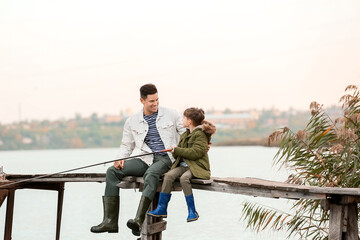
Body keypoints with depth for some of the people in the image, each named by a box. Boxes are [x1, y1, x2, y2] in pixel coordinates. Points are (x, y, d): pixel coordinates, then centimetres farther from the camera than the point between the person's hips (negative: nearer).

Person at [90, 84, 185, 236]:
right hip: (145, 159, 4)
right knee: (112, 171, -18)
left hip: (165, 158, -3)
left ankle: (139, 220, -49)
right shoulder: (132, 122, 14)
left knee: (151, 173, -39)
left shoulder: (171, 115, 10)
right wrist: (120, 159, -3)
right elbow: (126, 145, 17)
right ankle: (110, 221, -24)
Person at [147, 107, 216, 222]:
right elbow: (179, 153, 25)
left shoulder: (201, 135, -7)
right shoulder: (185, 135, 20)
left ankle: (192, 212, -25)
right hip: (183, 165, 7)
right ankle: (162, 209, -19)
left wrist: (177, 150, -13)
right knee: (168, 175, -21)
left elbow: (195, 153, -19)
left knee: (184, 178, -35)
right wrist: (175, 152, 0)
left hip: (197, 166, -7)